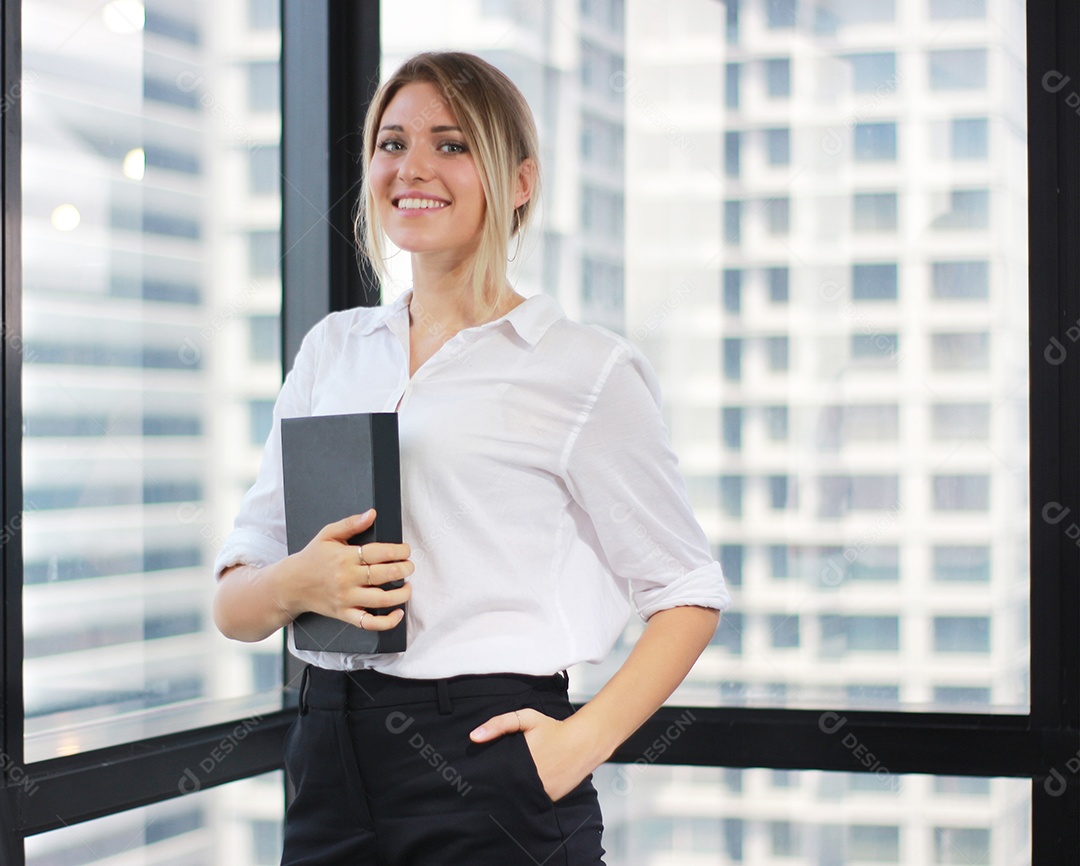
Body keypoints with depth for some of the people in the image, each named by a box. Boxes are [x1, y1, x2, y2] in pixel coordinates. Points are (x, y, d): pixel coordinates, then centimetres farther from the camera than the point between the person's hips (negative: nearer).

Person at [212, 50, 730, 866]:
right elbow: (233, 606, 11)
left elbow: (689, 592, 0)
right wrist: (296, 584, -11)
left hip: (488, 770, -4)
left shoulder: (582, 367, -3)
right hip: (332, 762, 5)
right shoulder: (332, 350, 11)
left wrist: (584, 739, -13)